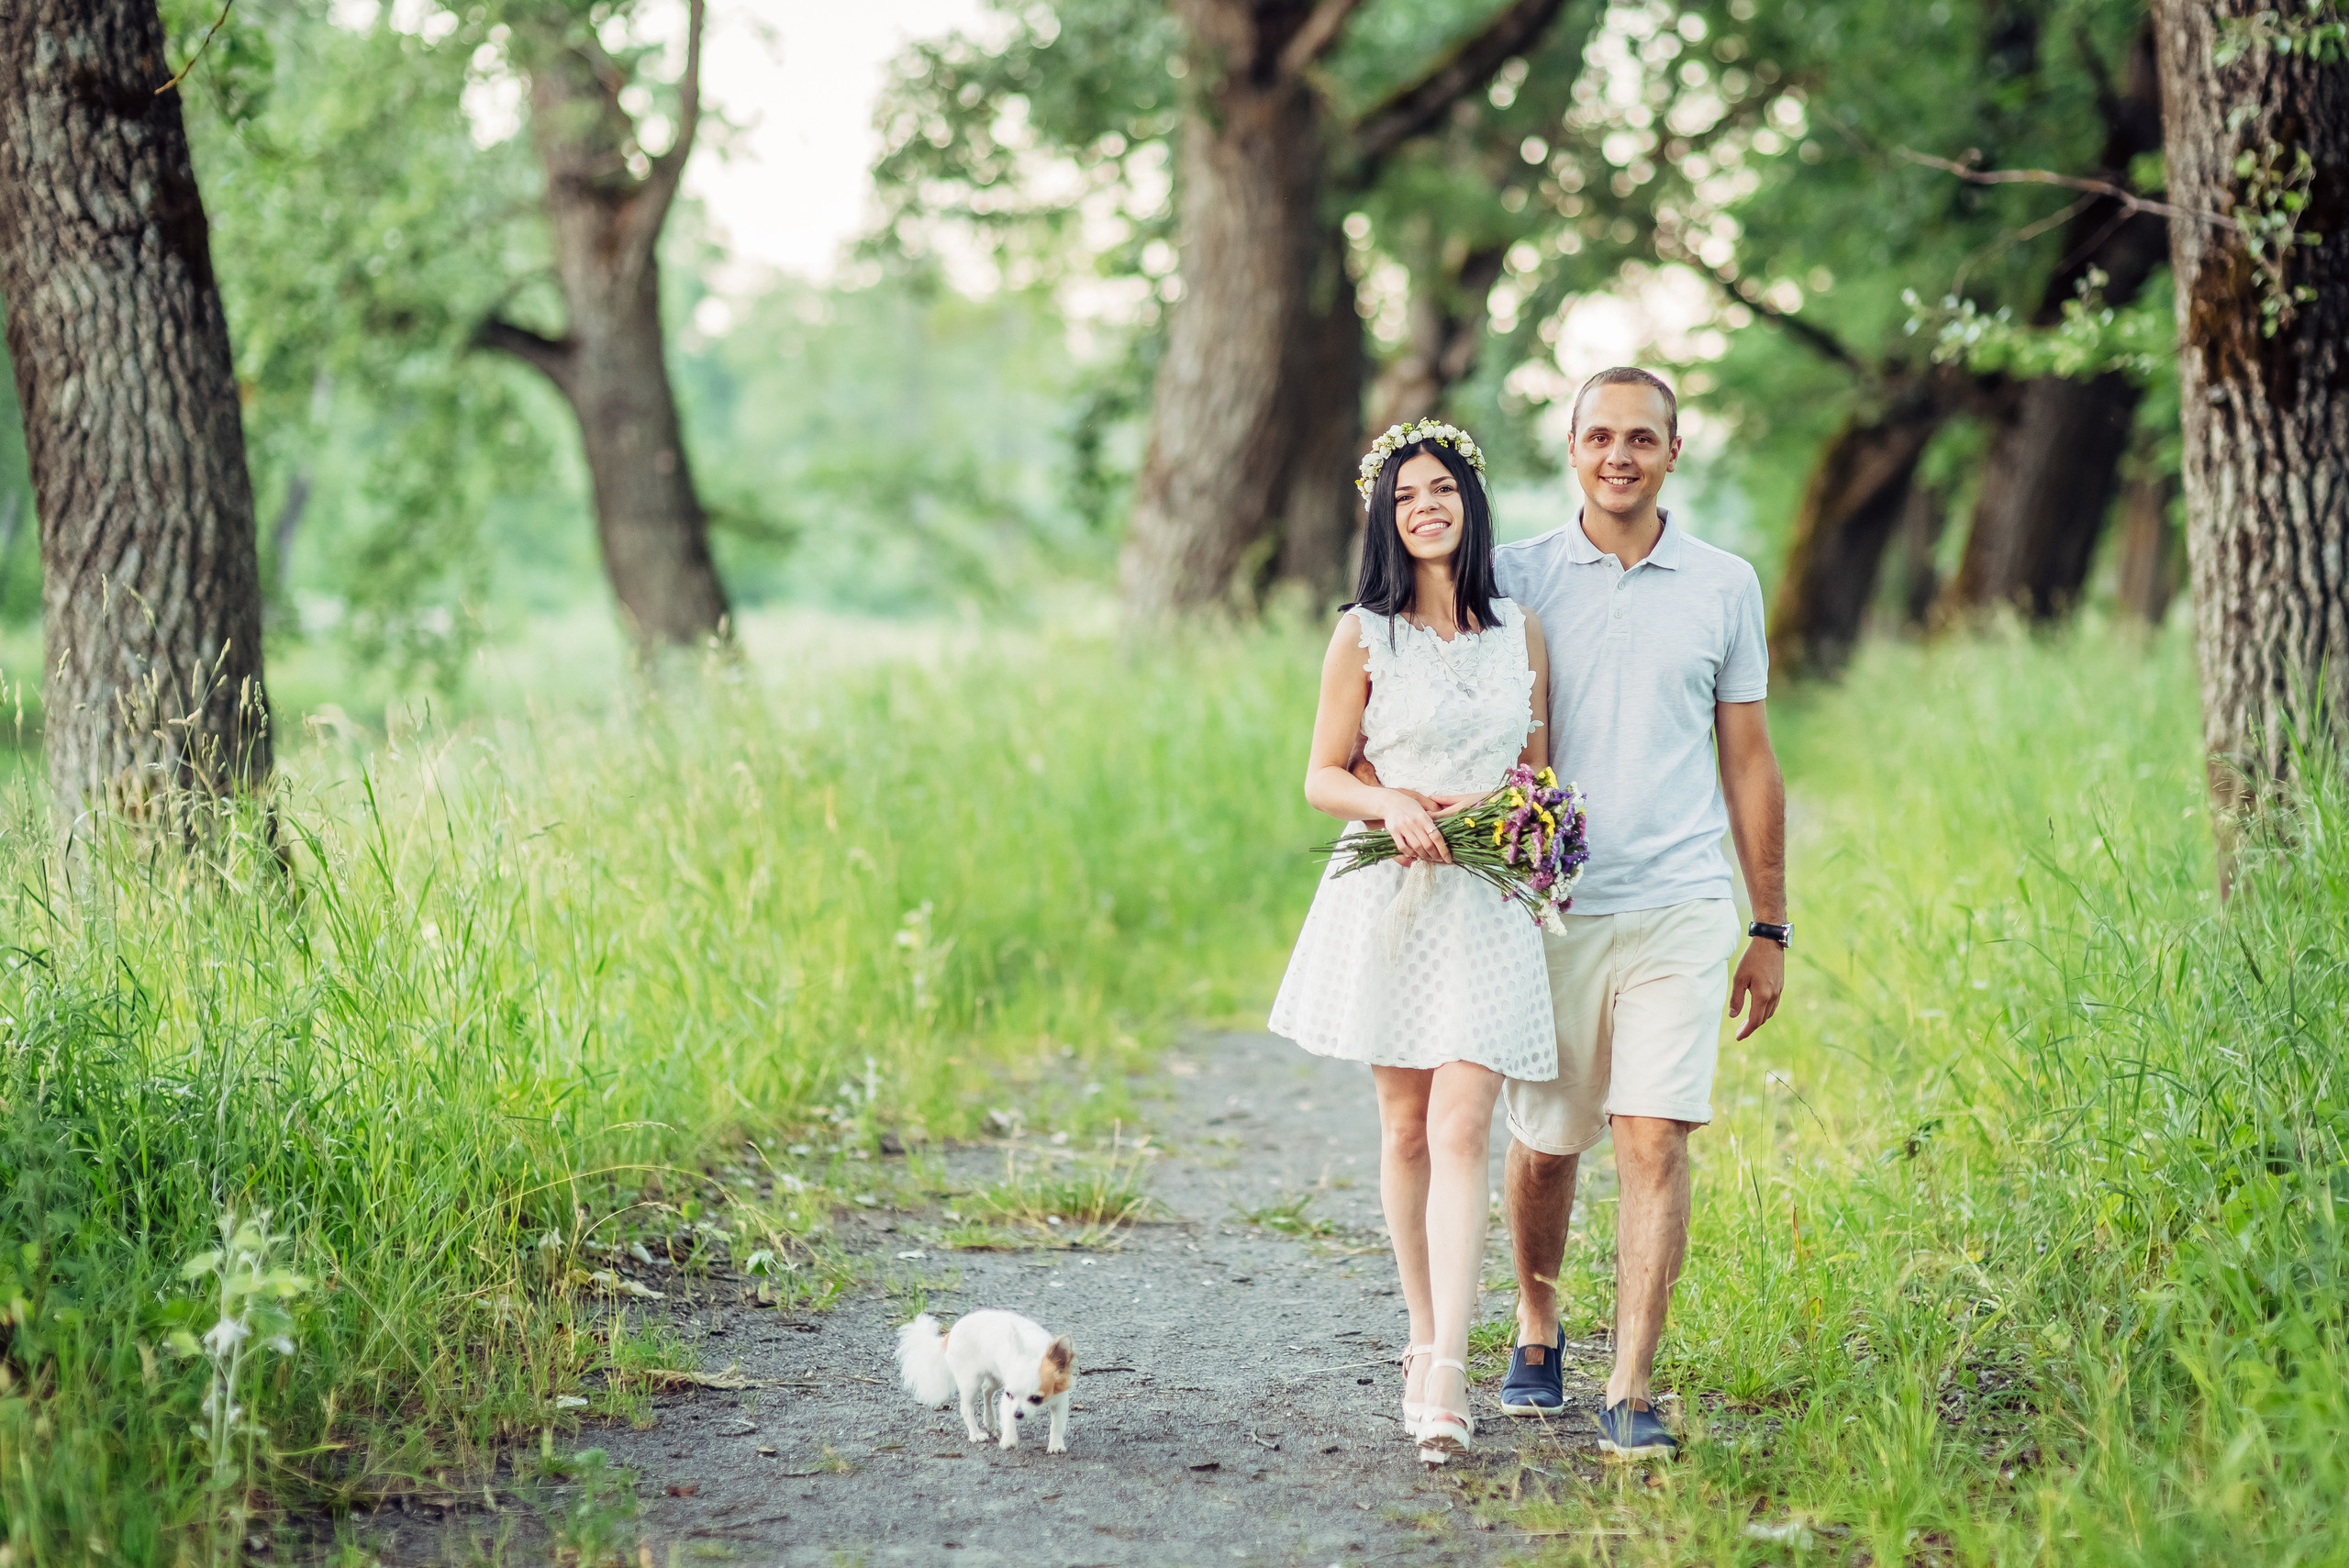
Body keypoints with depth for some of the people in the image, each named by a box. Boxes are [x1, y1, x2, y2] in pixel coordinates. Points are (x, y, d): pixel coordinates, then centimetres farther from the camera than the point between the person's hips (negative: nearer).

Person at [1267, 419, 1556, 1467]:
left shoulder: (1521, 634, 8)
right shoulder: (1364, 636, 1)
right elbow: (1323, 776, 3)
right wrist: (1392, 804, -17)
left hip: (1492, 903, 0)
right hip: (1389, 897, 0)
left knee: (1461, 1129, -10)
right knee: (1405, 1127, 6)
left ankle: (1446, 1379, -15)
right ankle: (1423, 1341, 20)